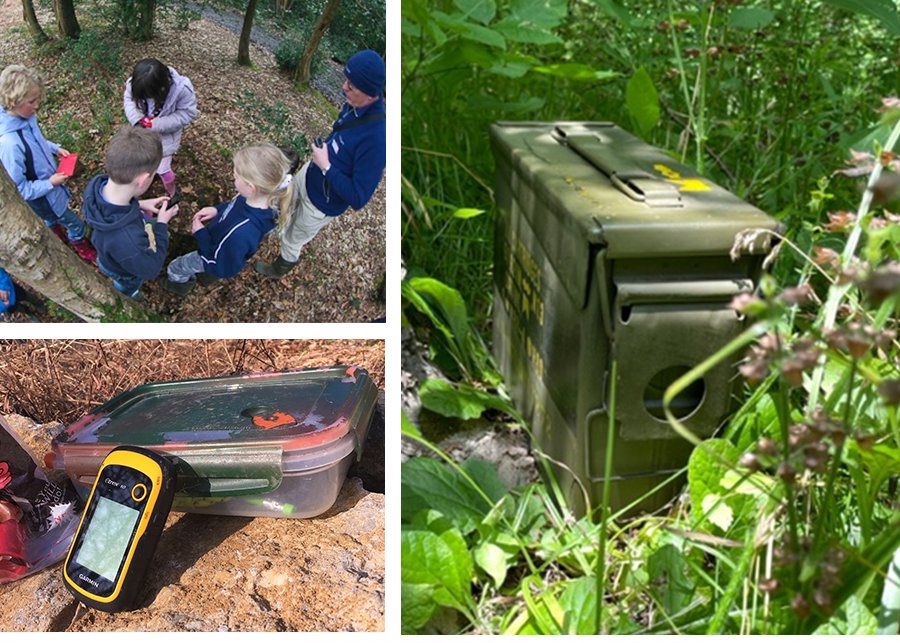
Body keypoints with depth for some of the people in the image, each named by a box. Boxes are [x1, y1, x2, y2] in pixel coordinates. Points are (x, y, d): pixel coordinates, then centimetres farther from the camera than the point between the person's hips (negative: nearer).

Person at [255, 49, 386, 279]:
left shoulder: (376, 138, -40)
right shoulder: (355, 106, -15)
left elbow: (358, 197, -36)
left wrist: (326, 167, -32)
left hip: (322, 203, -6)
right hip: (309, 174, 7)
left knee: (292, 240, 21)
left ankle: (279, 269, 53)